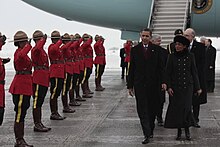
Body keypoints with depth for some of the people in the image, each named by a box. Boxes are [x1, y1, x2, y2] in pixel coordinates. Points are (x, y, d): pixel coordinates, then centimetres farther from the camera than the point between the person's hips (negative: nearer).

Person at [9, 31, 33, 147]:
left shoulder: (21, 51, 15)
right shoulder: (18, 52, -15)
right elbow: (21, 56, -41)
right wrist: (28, 46, -31)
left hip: (24, 86, 10)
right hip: (21, 87, -10)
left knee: (22, 114, 14)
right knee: (19, 114, -4)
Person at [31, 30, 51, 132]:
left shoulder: (42, 50, 17)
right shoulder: (35, 50, -11)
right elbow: (37, 48, -39)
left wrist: (48, 78, 23)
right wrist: (43, 40, -27)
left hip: (44, 80, 10)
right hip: (38, 80, -10)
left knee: (40, 102, 13)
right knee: (37, 102, -4)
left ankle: (39, 123, 20)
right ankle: (37, 124, 0)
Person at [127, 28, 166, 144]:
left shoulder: (156, 49, 4)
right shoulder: (134, 50, 5)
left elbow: (161, 67, 3)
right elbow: (131, 68, 6)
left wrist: (163, 81, -7)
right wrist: (130, 85, 3)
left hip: (153, 84, 1)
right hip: (139, 84, 0)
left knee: (153, 108, 8)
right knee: (142, 110, -4)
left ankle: (150, 129, 26)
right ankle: (147, 134, -3)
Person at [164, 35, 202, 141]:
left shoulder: (190, 56, 2)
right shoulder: (172, 57, 0)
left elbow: (194, 72, 6)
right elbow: (168, 73, 1)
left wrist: (197, 87, 6)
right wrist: (169, 87, -8)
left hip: (187, 86, 0)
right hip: (175, 86, 0)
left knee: (186, 107, -6)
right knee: (176, 108, 1)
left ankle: (187, 130, 9)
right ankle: (179, 131, 13)